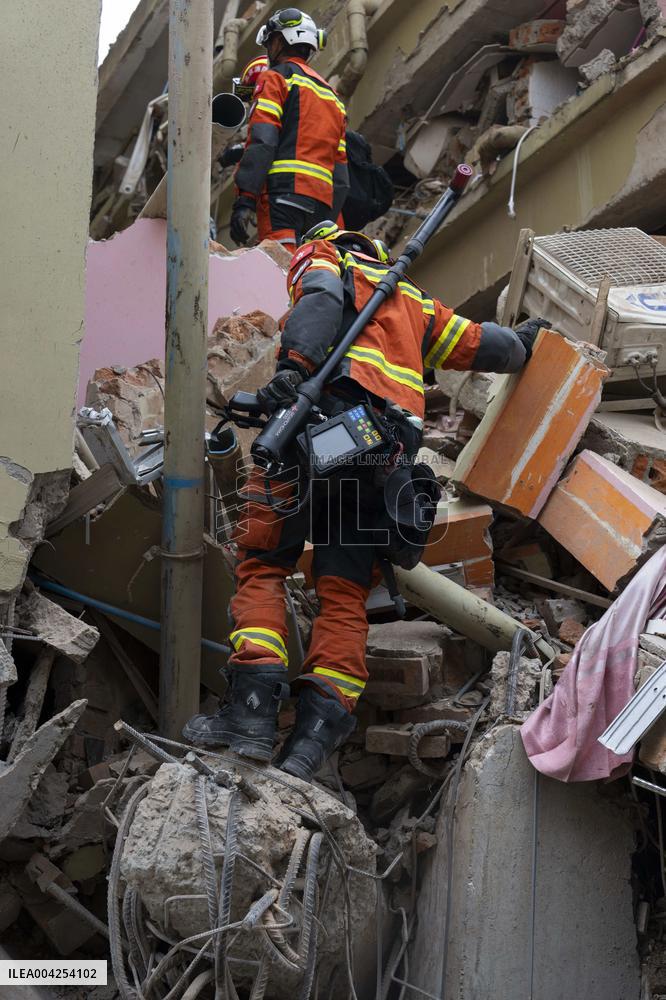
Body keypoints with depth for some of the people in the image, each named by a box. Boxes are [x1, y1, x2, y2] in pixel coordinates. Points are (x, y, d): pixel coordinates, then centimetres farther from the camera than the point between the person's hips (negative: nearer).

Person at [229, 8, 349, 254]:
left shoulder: (276, 79, 5)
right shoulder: (331, 93, 29)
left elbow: (262, 141, -10)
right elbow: (339, 166, 25)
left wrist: (244, 199, -16)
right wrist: (330, 220, 25)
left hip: (284, 192, -8)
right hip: (322, 203, 8)